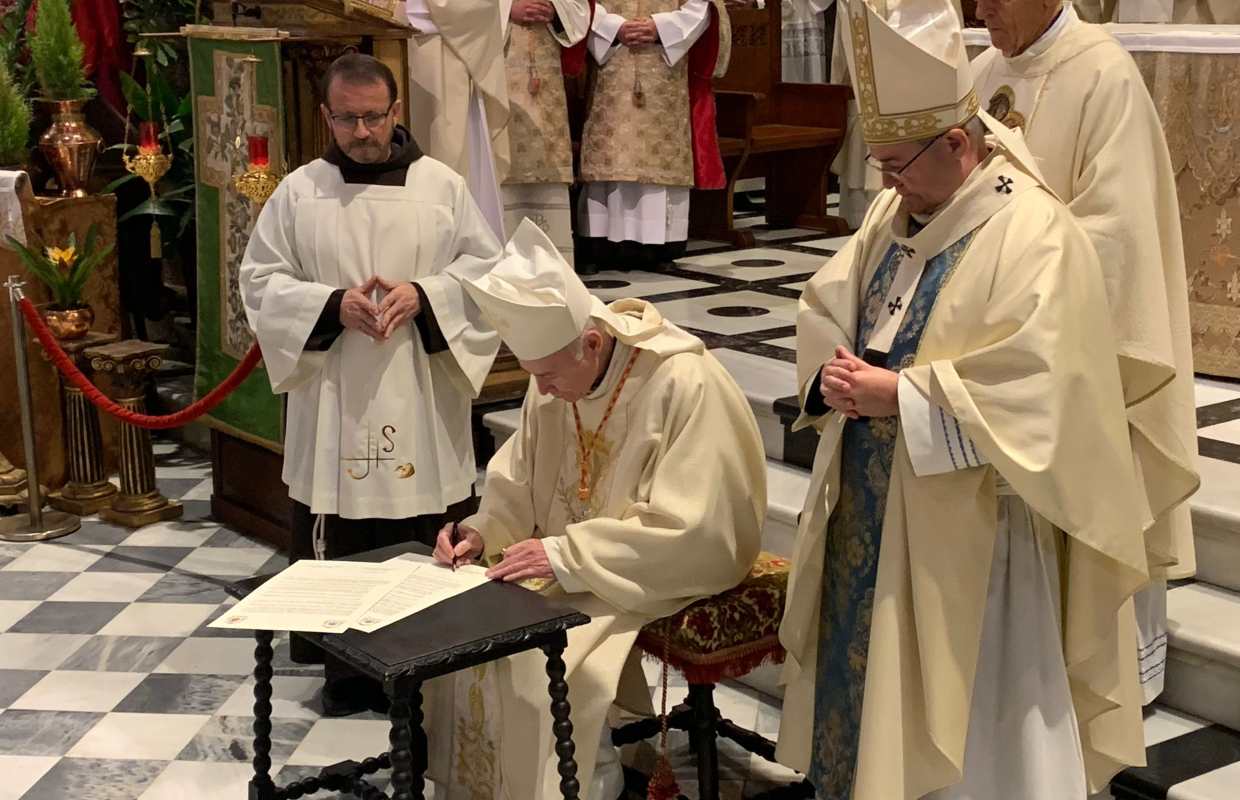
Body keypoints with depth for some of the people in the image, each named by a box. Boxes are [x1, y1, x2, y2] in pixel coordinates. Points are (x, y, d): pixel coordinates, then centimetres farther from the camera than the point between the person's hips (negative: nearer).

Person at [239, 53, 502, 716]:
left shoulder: (442, 185, 2)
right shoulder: (297, 193, 1)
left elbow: (487, 268, 3)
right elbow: (259, 281, 2)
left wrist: (423, 297, -15)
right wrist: (332, 305, -15)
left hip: (422, 401, 0)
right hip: (333, 400, 0)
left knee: (432, 549, 4)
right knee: (339, 546, 5)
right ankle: (346, 667, 19)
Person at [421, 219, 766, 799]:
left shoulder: (684, 385, -25)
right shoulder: (557, 379, -3)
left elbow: (690, 531, -27)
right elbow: (518, 482, 9)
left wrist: (567, 554, -29)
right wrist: (482, 531, -11)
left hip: (664, 575, -7)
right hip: (571, 565, 7)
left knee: (542, 657, -25)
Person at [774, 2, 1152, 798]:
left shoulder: (1036, 236, -19)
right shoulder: (897, 210, 6)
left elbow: (1037, 381, -27)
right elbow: (825, 305, 12)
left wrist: (900, 394, -25)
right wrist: (834, 370, -10)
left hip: (968, 519, -8)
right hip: (875, 503, 8)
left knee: (973, 730, 6)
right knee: (872, 684, 19)